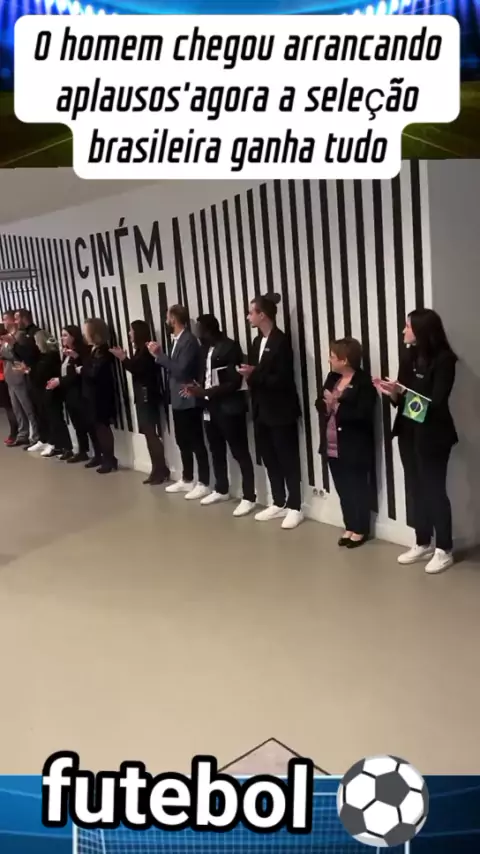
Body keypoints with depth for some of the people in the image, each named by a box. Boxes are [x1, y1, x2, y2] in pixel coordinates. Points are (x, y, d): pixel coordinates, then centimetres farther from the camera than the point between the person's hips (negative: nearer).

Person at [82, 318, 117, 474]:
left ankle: (110, 460, 0)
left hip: (100, 395, -9)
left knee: (102, 427, -6)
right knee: (93, 427, 13)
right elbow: (87, 367, 13)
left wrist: (81, 370, -9)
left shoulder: (103, 350, -15)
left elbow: (95, 372, -25)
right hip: (90, 394, 9)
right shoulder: (92, 350, 13)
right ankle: (98, 456, 25)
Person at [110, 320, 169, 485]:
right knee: (149, 433, 8)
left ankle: (162, 470, -5)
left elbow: (138, 370, -18)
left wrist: (123, 358, -18)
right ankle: (157, 469, 12)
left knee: (152, 433, -9)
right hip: (142, 396, 10)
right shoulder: (140, 350, 16)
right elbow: (136, 369, 13)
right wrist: (123, 358, 9)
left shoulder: (146, 350, -12)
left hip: (148, 396, -10)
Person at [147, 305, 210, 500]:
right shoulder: (177, 340, 11)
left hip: (189, 400, -9)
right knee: (183, 441, 16)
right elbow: (173, 367, 12)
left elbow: (181, 370, -25)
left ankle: (203, 484, 7)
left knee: (196, 443, -1)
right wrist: (159, 355, 1)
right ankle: (186, 480, 28)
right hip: (178, 400, 10)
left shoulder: (189, 340, -17)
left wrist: (159, 355, -19)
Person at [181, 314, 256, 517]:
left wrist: (205, 393, -21)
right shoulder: (206, 349, 11)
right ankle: (221, 490, 33)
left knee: (240, 453, -1)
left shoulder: (230, 347, -13)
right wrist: (198, 389, -5)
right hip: (210, 408, 8)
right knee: (217, 451, 17)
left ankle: (249, 497, 6)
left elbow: (234, 382, -18)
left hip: (229, 409, -8)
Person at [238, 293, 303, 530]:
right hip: (262, 410, 8)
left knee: (288, 459, 2)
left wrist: (255, 374, -22)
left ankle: (294, 508, 11)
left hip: (281, 412, -8)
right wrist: (247, 374, -7)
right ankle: (279, 504, 25)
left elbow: (283, 379, -18)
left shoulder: (281, 341, -13)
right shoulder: (258, 341, 13)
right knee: (269, 458, 13)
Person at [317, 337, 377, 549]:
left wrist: (336, 406, -19)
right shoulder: (332, 378, 10)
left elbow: (362, 415, -22)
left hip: (354, 448, -7)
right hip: (332, 446, 7)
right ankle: (349, 527, 29)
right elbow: (320, 404, 9)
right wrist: (326, 404, -13)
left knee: (358, 489, 8)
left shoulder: (363, 382, -14)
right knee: (342, 489, 16)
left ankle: (361, 530, 21)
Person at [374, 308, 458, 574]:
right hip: (408, 432, 6)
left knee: (434, 489, 1)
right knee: (414, 488, 11)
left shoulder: (443, 359, -11)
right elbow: (403, 399, 5)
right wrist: (391, 392, -15)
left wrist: (402, 390, -23)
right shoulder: (410, 356, 6)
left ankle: (444, 549, 14)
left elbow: (436, 400, -18)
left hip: (432, 435, -6)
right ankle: (423, 544, 24)